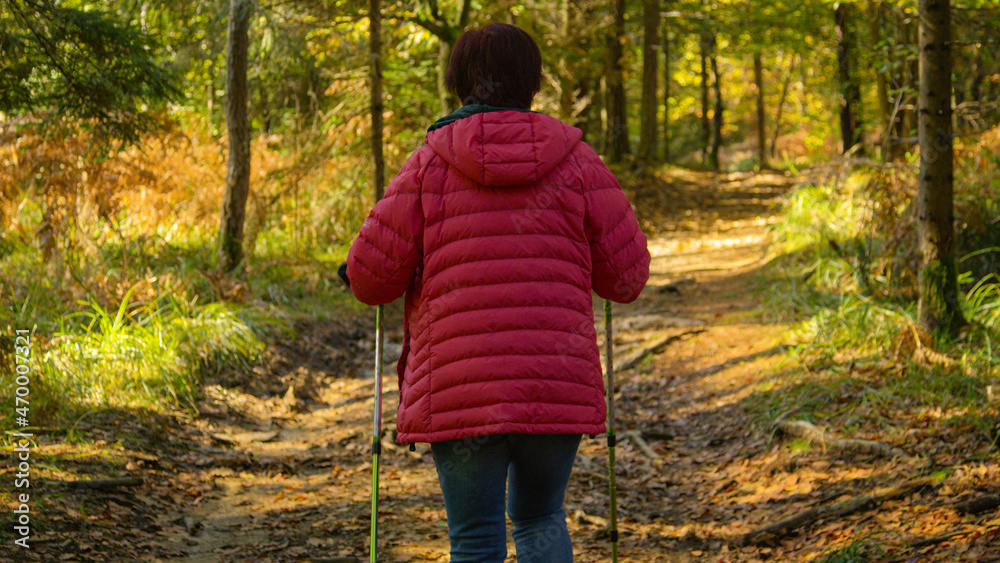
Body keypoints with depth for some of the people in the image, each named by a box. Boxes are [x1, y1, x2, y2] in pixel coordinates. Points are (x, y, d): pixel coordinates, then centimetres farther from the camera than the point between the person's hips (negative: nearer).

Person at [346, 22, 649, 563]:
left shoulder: (432, 160, 1)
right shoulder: (574, 159, 4)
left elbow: (370, 275, 0)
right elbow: (626, 275, 6)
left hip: (458, 390, -1)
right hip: (557, 384, 2)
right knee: (539, 517, 23)